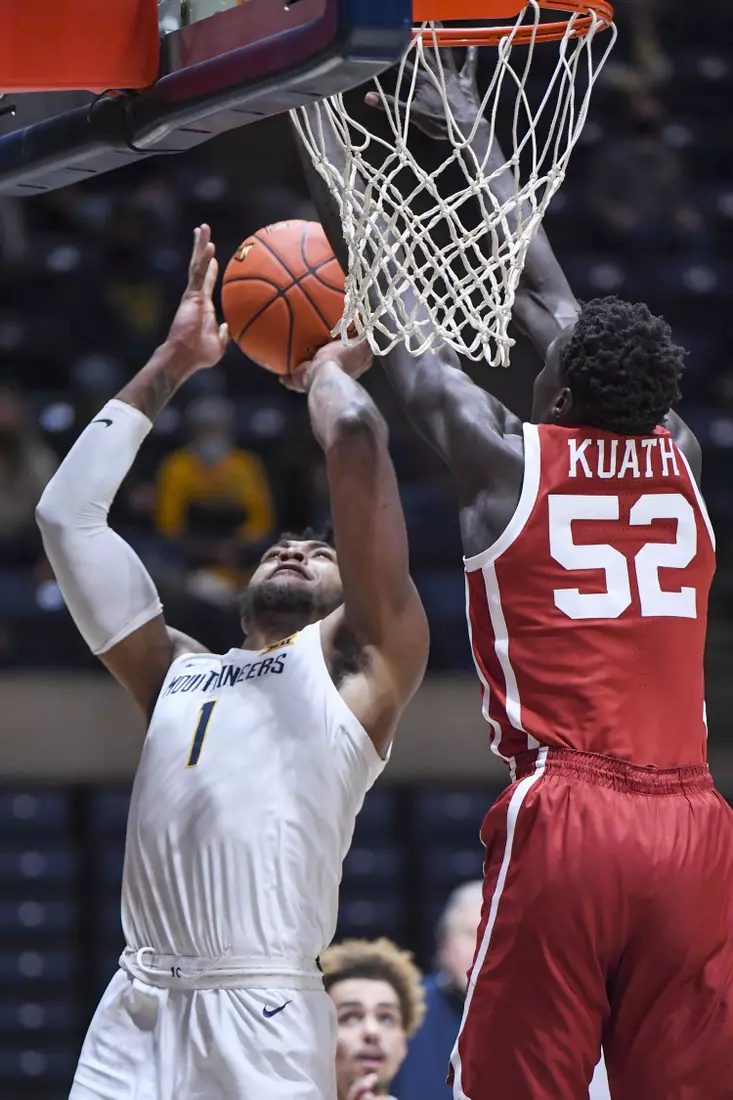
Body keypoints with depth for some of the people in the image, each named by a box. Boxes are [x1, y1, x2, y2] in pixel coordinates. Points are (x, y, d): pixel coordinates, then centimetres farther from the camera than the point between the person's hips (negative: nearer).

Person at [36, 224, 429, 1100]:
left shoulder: (357, 660, 12)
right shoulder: (176, 672, 26)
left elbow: (354, 443, 3)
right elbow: (67, 512, 25)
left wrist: (329, 365, 24)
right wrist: (172, 363, 27)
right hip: (137, 1008, 5)